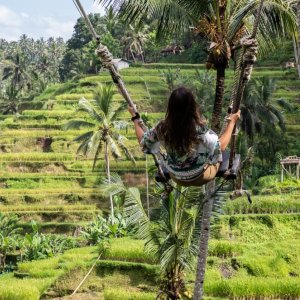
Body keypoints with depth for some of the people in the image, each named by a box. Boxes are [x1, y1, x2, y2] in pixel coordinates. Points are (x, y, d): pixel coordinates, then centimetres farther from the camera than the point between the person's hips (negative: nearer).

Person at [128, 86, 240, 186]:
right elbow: (221, 146, -23)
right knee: (216, 149, 24)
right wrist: (232, 122, -14)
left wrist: (135, 118, 5)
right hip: (200, 177, -3)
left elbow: (143, 142, -7)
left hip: (176, 177, 3)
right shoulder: (199, 129, -34)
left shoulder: (163, 127, -23)